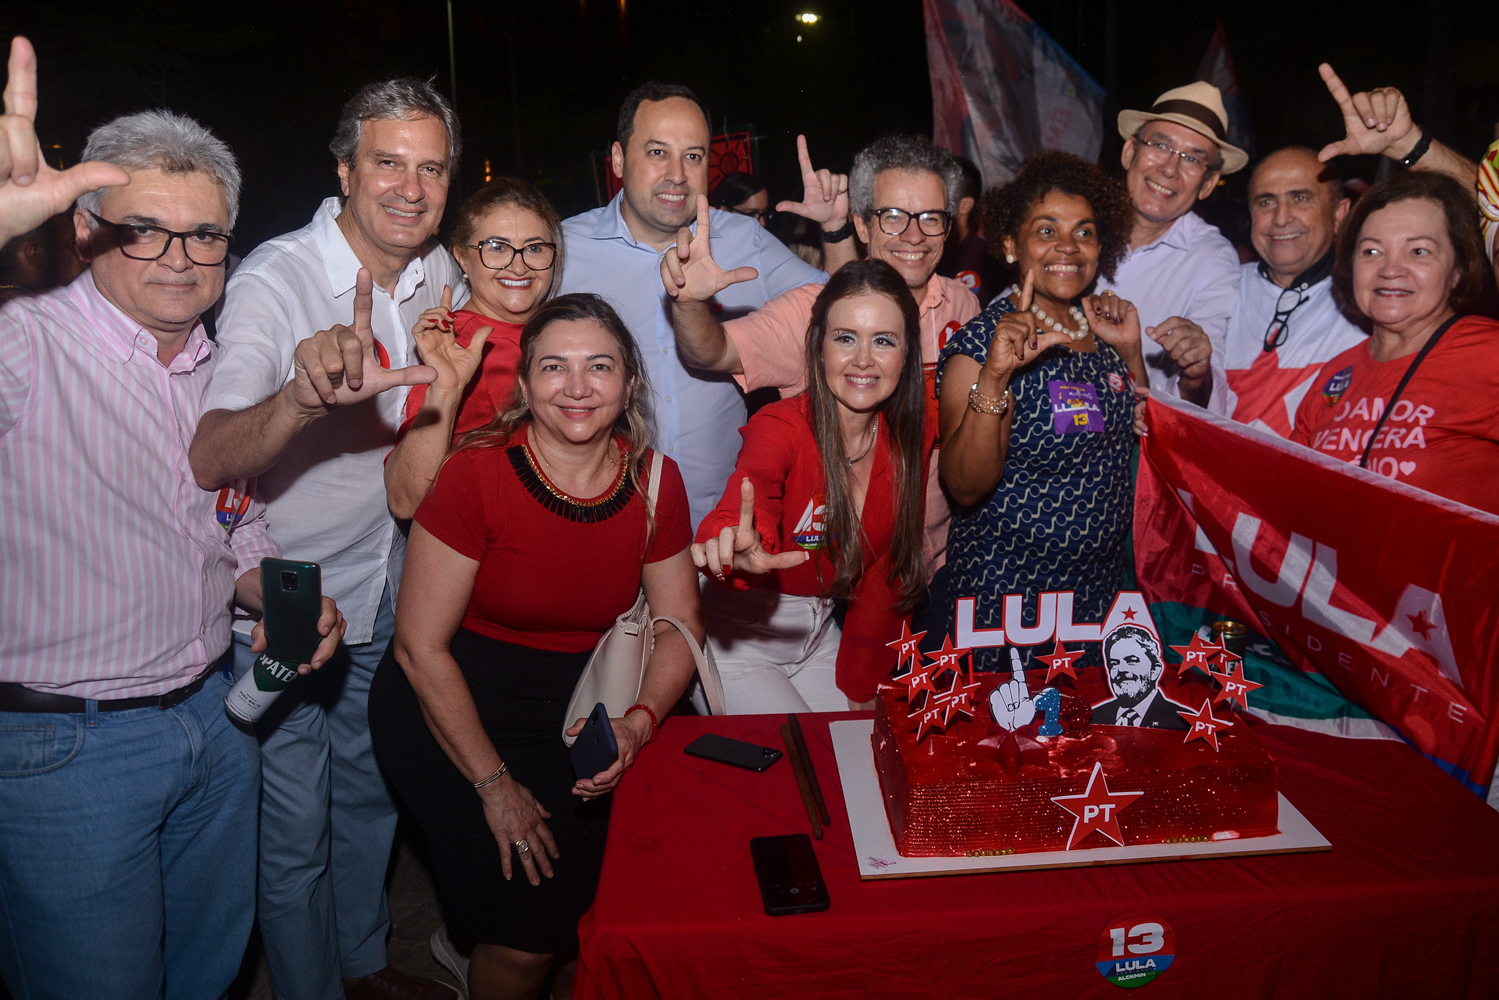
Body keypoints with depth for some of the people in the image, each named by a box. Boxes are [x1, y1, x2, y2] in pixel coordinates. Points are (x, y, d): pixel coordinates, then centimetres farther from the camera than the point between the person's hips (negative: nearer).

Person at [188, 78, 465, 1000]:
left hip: (386, 591, 6)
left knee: (372, 794, 23)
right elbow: (208, 460, -36)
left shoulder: (441, 275, -3)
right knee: (294, 833, 9)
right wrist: (305, 396, -53)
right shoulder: (277, 278, -22)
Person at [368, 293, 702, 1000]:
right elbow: (421, 649, -15)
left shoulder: (654, 480, -6)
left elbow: (680, 622, 4)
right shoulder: (477, 473, -18)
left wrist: (639, 722, -15)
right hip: (452, 705, -4)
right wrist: (494, 783, -14)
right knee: (529, 934, -10)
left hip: (583, 702, 4)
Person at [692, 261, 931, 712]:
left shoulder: (909, 439, -6)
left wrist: (860, 691, 1)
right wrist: (738, 553, -68)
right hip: (739, 635, -5)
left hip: (820, 632, 5)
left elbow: (886, 573, 1)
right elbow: (749, 501, -44)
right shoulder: (780, 427, -21)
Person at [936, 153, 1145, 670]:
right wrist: (994, 377, -37)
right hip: (1009, 587, -7)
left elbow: (1136, 434, 15)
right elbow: (966, 487, -25)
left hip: (1101, 583, 7)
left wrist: (1131, 352, -1)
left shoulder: (1099, 327, 2)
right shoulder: (981, 343, -18)